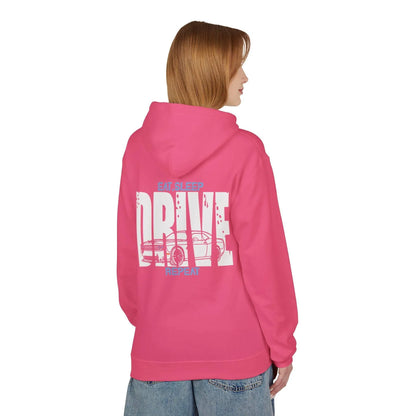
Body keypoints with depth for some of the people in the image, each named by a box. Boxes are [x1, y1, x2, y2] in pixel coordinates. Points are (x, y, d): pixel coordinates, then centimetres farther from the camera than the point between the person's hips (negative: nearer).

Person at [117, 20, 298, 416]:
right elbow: (264, 256, -12)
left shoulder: (137, 146, -2)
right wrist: (282, 346, 0)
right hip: (234, 352, -3)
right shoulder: (244, 149, -13)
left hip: (155, 350, 3)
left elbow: (127, 254, 3)